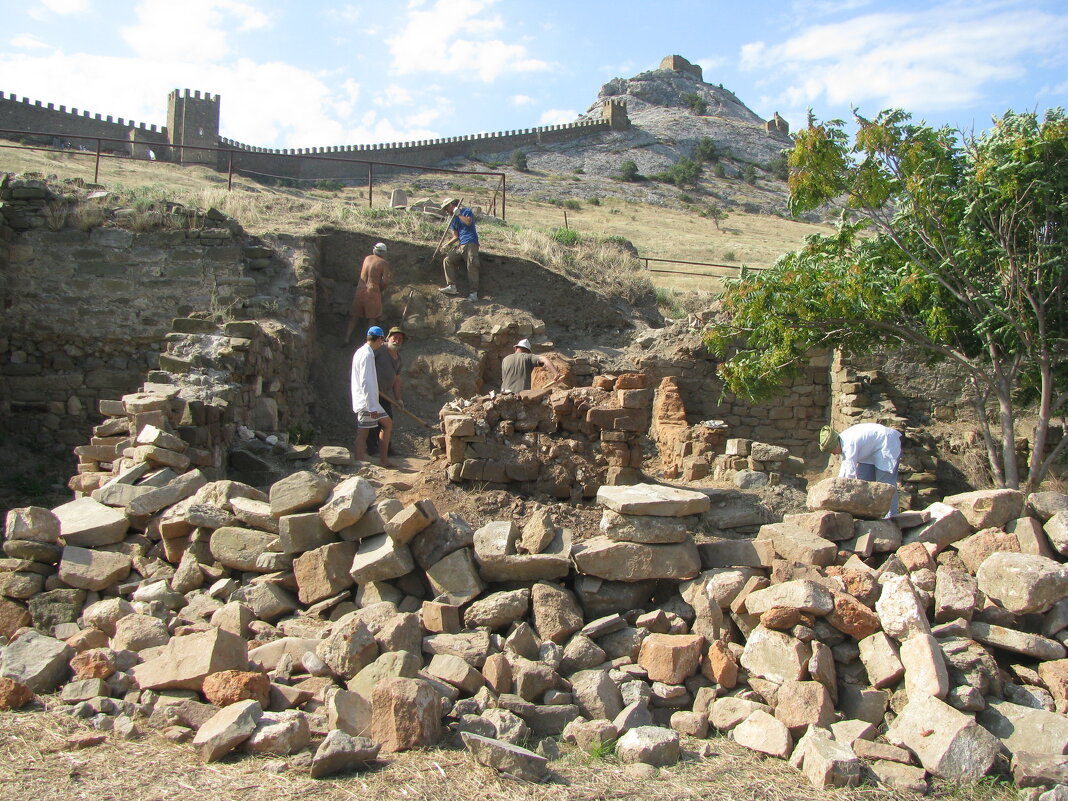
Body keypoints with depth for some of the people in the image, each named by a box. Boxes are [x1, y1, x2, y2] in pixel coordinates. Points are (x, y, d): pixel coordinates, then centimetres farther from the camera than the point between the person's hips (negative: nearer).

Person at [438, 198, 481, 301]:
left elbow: (468, 222, -17)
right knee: (448, 260, -7)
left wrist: (458, 214, -9)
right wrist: (448, 244, 3)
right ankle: (452, 287, -12)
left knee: (471, 264, -20)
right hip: (460, 245, 8)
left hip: (471, 243, -8)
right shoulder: (453, 220, 22)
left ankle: (474, 293, -24)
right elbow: (456, 236, 17)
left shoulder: (466, 211, 4)